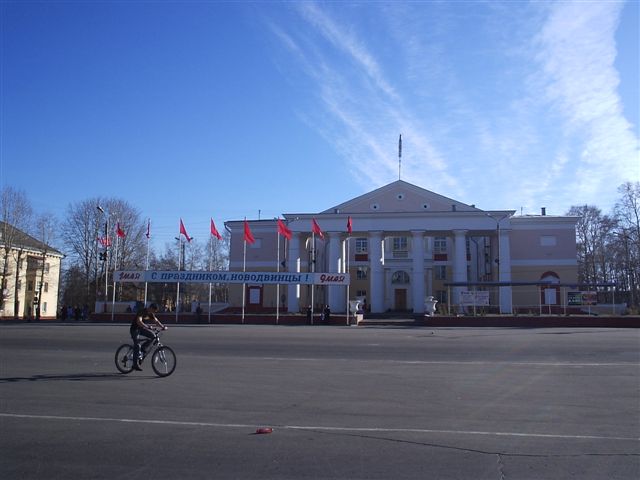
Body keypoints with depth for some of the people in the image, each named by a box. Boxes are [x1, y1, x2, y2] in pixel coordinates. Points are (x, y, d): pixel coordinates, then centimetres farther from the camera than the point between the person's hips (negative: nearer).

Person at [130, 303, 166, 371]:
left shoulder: (151, 314, 1)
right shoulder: (142, 312, -25)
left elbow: (156, 321, 6)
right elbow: (139, 321, -39)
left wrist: (163, 326, -9)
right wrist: (147, 327, -48)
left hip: (141, 328, 8)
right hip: (134, 329, -8)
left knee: (153, 336, -10)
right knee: (137, 345, -14)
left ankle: (142, 350, 2)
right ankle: (136, 364, -10)